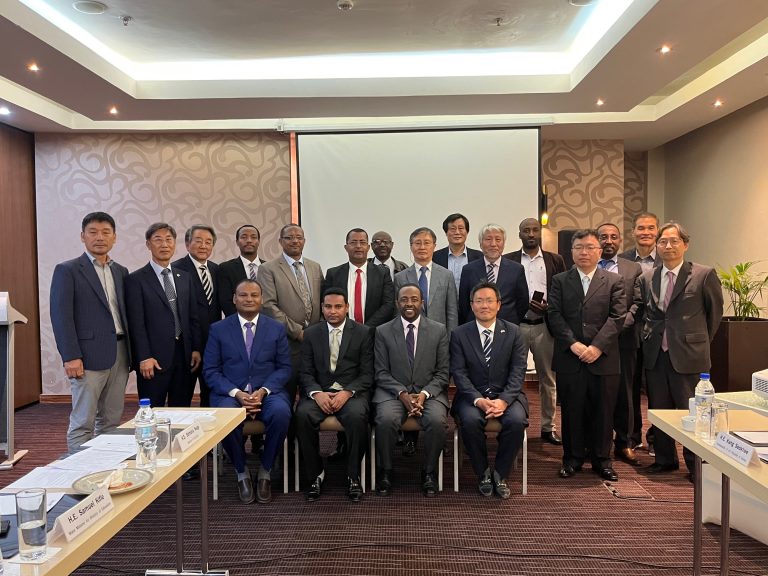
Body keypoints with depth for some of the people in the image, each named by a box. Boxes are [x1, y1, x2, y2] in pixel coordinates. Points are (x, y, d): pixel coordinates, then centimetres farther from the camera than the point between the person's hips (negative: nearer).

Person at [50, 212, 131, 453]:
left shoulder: (121, 272, 15)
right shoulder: (67, 270, -1)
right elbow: (61, 315, -8)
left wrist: (132, 353, 8)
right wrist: (70, 357, -15)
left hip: (120, 354, 5)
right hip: (89, 355, -5)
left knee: (112, 421, 11)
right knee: (82, 423, 0)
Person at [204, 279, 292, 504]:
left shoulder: (276, 329, 8)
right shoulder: (218, 329, 7)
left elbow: (284, 368, 5)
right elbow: (211, 371, 2)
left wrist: (263, 391, -13)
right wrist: (237, 393, -14)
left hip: (268, 392, 0)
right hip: (230, 392, 0)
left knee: (281, 413, -32)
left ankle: (265, 472, -5)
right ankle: (241, 473, -3)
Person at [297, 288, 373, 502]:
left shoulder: (363, 333, 4)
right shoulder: (311, 334, 11)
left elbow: (367, 374, 0)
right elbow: (306, 372, 6)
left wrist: (347, 392, -17)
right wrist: (317, 393, -14)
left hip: (352, 392, -2)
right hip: (319, 392, 2)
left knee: (357, 416, -33)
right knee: (303, 414, -29)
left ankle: (353, 476, -12)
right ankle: (315, 474, -9)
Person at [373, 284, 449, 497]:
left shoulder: (439, 331, 6)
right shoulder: (383, 332, 5)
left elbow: (442, 372, 3)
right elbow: (381, 373, 1)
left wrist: (424, 394, -13)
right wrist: (402, 394, -14)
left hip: (429, 392, 0)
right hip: (393, 391, 0)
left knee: (437, 421, -30)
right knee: (386, 420, -30)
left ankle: (429, 473, -5)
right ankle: (385, 472, -5)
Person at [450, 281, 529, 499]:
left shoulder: (513, 332, 5)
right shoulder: (459, 334, 3)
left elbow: (517, 372, -2)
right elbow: (459, 373, -4)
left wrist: (504, 400, -18)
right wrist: (478, 400, -19)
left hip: (507, 395, 1)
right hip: (472, 395, 0)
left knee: (516, 421, -29)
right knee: (470, 421, -31)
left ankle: (500, 474, -4)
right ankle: (483, 473, -5)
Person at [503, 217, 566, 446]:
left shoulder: (555, 260, 8)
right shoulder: (508, 261, 5)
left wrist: (549, 307, -12)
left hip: (544, 326, 1)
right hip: (516, 325, -1)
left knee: (548, 378, 8)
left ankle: (548, 427, 20)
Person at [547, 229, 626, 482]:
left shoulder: (614, 281, 8)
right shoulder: (560, 280, 8)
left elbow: (617, 317, -2)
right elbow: (554, 315, -1)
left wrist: (597, 346, -14)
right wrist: (573, 344, -13)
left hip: (604, 358, 0)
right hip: (569, 358, 0)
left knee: (603, 411, 7)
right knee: (571, 411, 7)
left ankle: (601, 459, 23)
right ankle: (572, 458, 21)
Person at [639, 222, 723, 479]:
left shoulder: (704, 275, -5)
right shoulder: (647, 278, 7)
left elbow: (715, 312, 6)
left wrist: (699, 341, 11)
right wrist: (649, 338, 9)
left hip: (688, 355, -4)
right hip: (655, 354, 4)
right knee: (658, 409, 13)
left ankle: (696, 464, 21)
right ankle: (665, 459, 29)